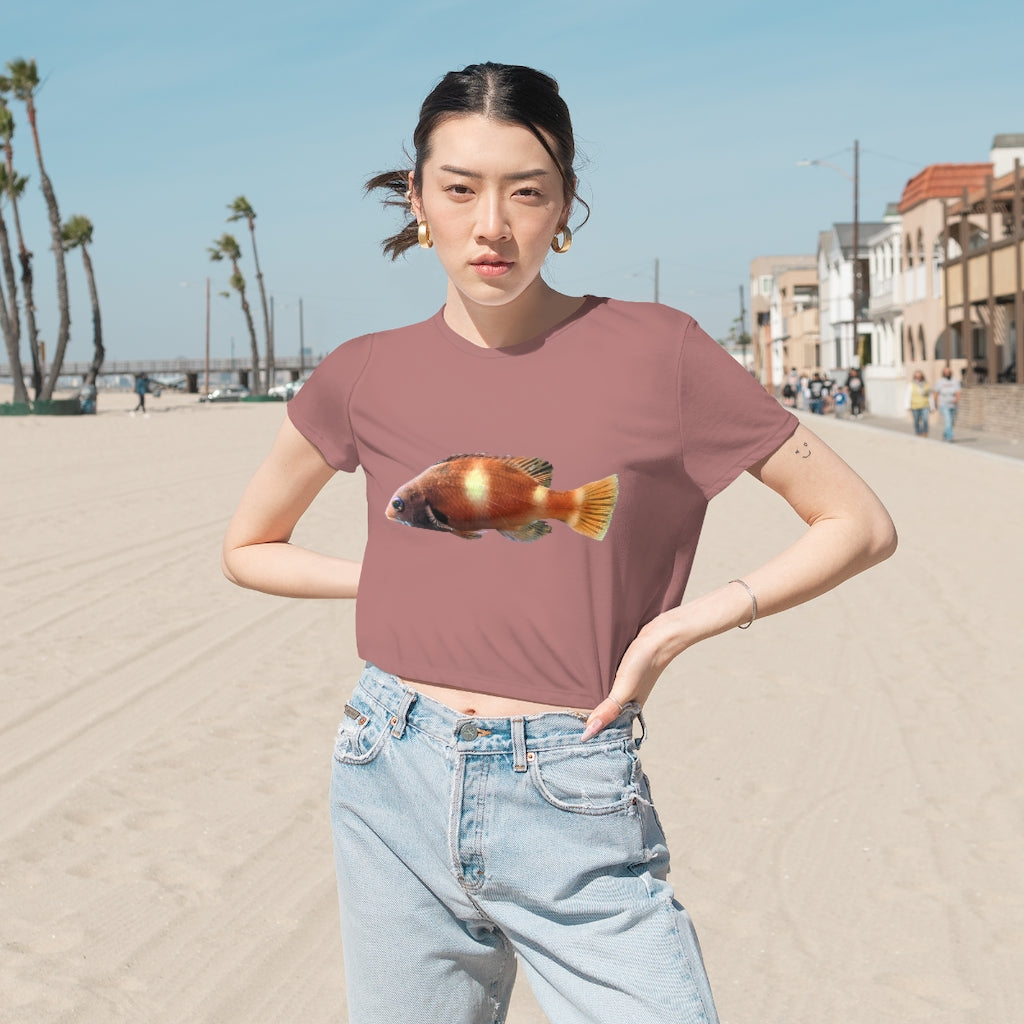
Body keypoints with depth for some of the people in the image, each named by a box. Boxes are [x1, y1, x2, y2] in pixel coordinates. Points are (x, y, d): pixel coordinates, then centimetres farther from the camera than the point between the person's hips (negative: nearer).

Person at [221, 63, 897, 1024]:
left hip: (572, 810, -2)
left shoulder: (654, 351, -6)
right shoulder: (367, 376, 1)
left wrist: (681, 625, -9)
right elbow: (247, 548, 16)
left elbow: (859, 526, -1)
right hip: (393, 795, 3)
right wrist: (395, 578, 2)